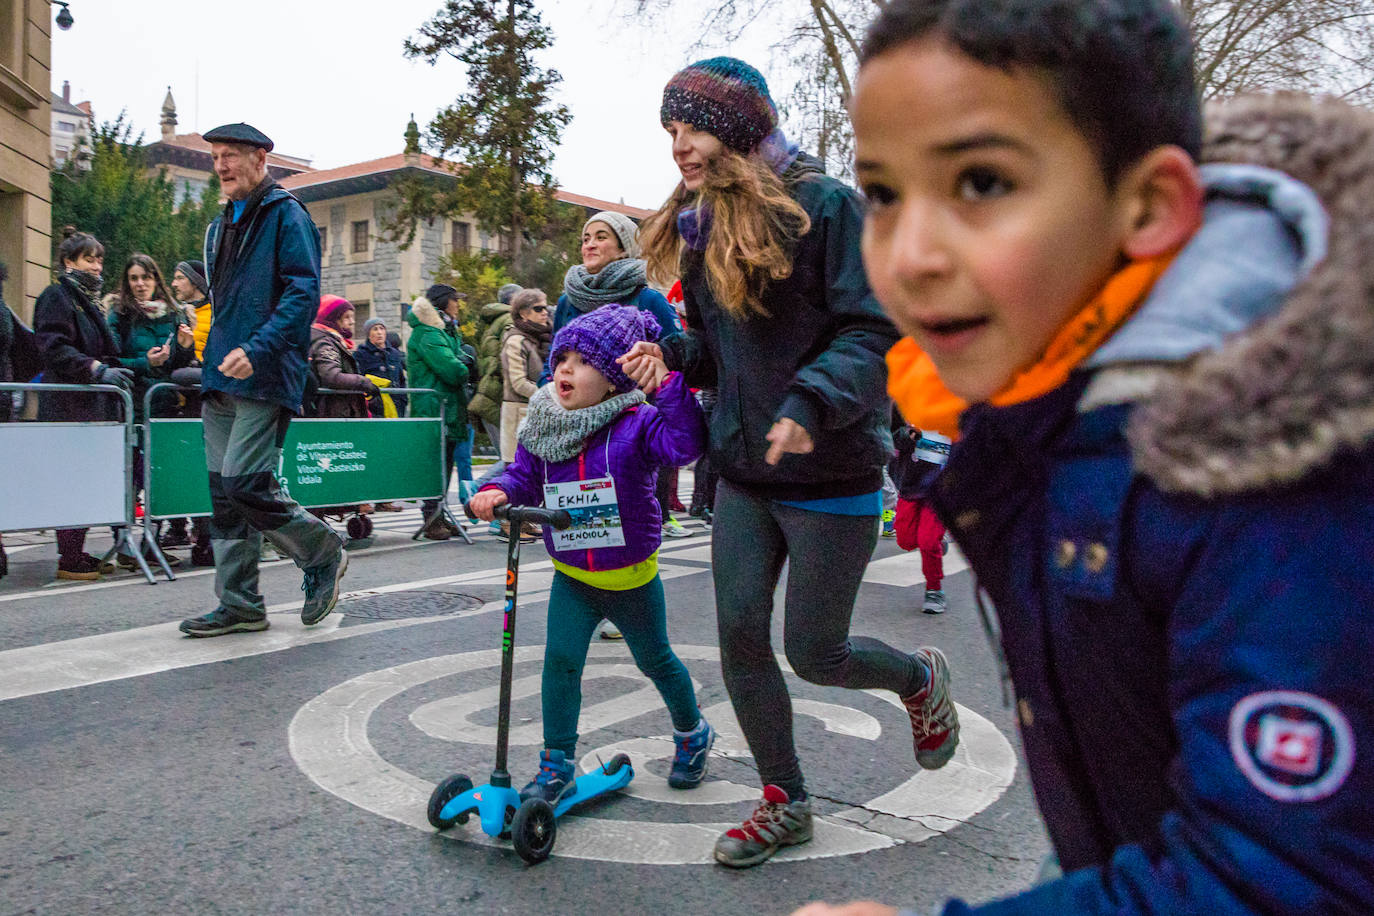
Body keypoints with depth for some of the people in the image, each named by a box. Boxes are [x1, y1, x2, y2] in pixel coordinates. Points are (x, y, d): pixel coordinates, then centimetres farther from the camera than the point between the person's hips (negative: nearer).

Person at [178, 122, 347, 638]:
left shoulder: (286, 215, -4)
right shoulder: (221, 226, 22)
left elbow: (304, 291, -15)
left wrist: (256, 350, -24)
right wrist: (215, 363, 18)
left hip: (264, 380, -9)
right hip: (221, 382, 9)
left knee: (246, 485, -15)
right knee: (224, 492, 7)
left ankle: (324, 555, 9)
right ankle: (239, 605, 15)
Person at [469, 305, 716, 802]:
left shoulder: (636, 425, -19)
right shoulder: (543, 428, -5)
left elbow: (685, 443, -35)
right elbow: (525, 474, 1)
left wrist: (670, 382, -40)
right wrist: (499, 490, -20)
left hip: (631, 577, -3)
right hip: (571, 575, 3)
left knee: (655, 659, 16)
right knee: (560, 659, -5)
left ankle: (692, 734, 42)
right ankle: (557, 764, 11)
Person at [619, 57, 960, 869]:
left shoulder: (824, 204, -11)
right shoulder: (700, 227, 10)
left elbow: (875, 331, -16)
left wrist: (812, 404, -31)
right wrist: (671, 354, -5)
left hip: (829, 474, -6)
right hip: (744, 474, 7)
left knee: (814, 653, 1)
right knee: (740, 635, 6)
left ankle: (921, 678, 36)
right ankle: (786, 804, 26)